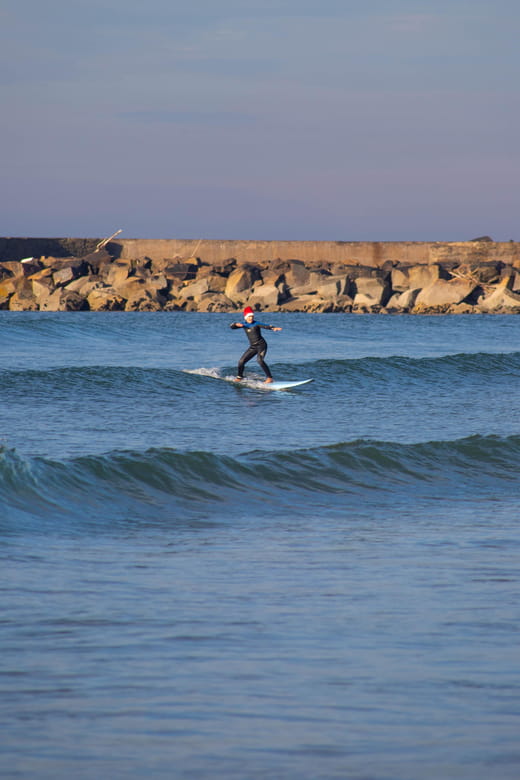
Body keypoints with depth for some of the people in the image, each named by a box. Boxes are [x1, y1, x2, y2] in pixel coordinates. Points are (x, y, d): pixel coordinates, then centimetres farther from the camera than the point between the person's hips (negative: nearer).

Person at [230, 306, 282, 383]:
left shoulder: (256, 324, -9)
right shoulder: (244, 324, 5)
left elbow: (266, 326, -23)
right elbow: (231, 326, 6)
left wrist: (274, 328, -43)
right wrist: (236, 324, -17)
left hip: (261, 345, -6)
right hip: (252, 347, 6)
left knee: (260, 360, -28)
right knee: (241, 361, 6)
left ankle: (269, 378, -30)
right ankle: (239, 377, 30)